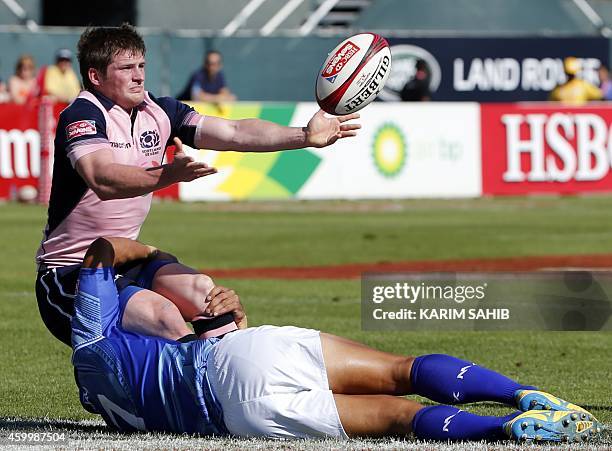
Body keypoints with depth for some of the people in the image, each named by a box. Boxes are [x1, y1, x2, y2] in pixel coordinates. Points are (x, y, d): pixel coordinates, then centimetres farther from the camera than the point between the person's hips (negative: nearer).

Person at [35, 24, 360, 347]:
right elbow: (103, 180, -36)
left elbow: (234, 133, -1)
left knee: (202, 289, -8)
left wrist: (304, 136, -15)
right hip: (68, 273, -8)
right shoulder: (82, 116, -18)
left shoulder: (158, 112, 5)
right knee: (165, 318, -28)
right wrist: (168, 175, -53)